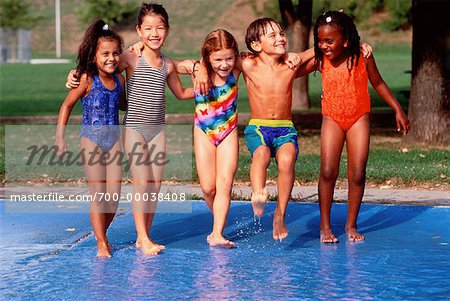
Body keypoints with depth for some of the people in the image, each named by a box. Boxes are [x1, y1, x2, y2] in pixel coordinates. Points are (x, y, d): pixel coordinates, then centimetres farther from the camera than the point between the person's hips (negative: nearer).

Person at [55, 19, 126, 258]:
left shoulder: (119, 80, 2)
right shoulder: (87, 80, -12)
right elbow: (67, 105, -4)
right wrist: (59, 138, -7)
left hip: (114, 139, 4)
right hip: (91, 139, -4)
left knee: (114, 195, 1)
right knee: (98, 194, -4)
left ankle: (102, 234, 22)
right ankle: (101, 243, 4)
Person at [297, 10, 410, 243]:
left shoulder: (362, 56, -14)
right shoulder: (319, 59, -12)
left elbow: (378, 83, 2)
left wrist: (398, 110, 3)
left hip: (359, 118, 0)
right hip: (332, 118, 0)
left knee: (357, 174, -3)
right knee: (328, 172, -9)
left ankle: (351, 225, 13)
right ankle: (325, 226, 2)